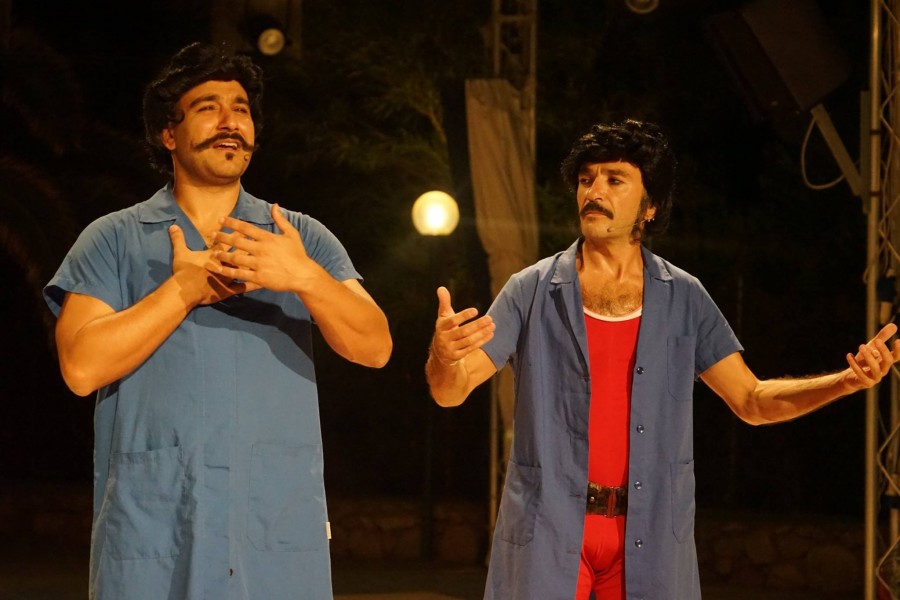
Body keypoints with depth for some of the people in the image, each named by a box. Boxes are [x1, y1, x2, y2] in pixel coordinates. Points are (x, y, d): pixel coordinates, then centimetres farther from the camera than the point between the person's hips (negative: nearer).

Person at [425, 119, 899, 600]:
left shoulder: (683, 299, 5)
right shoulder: (532, 291, 0)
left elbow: (752, 400, 6)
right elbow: (450, 391, -4)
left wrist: (848, 380, -10)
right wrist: (443, 353, -29)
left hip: (649, 540, 1)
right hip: (548, 534, -1)